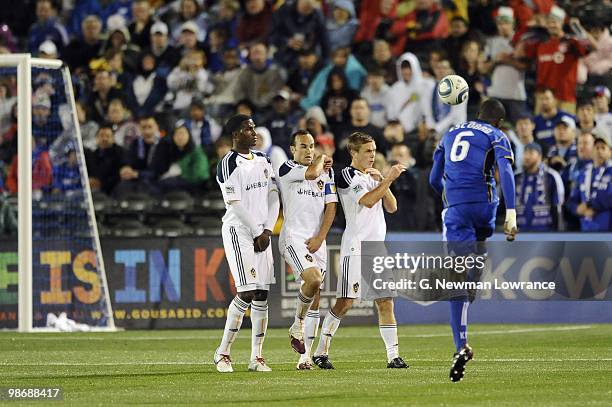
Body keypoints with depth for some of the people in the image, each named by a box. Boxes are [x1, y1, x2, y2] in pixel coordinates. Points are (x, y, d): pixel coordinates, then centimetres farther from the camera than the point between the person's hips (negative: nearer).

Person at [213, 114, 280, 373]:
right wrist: (257, 232, -11)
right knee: (247, 292, -15)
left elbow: (273, 197, 11)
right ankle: (223, 352, -5)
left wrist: (267, 230, -1)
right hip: (238, 230, -7)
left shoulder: (262, 160, 14)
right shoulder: (228, 165, -9)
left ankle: (257, 357, 5)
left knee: (262, 294, 2)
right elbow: (236, 205, -13)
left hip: (261, 232, 7)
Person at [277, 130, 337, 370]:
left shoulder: (326, 172, 15)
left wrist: (320, 237, -4)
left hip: (317, 241, 5)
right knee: (313, 279, -28)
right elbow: (311, 172, -20)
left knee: (315, 301, 1)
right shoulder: (287, 169, -2)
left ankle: (305, 356, 5)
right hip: (293, 238, -5)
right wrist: (322, 159, 3)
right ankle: (297, 326, -4)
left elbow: (331, 206, 8)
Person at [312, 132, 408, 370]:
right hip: (356, 247, -7)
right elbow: (368, 201, -18)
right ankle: (321, 351, -2)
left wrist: (381, 181, 3)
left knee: (385, 302, 1)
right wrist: (388, 179, -18)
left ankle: (393, 355, 0)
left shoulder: (372, 177, 20)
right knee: (345, 301, -10)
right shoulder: (347, 176, -4)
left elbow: (391, 207, 13)